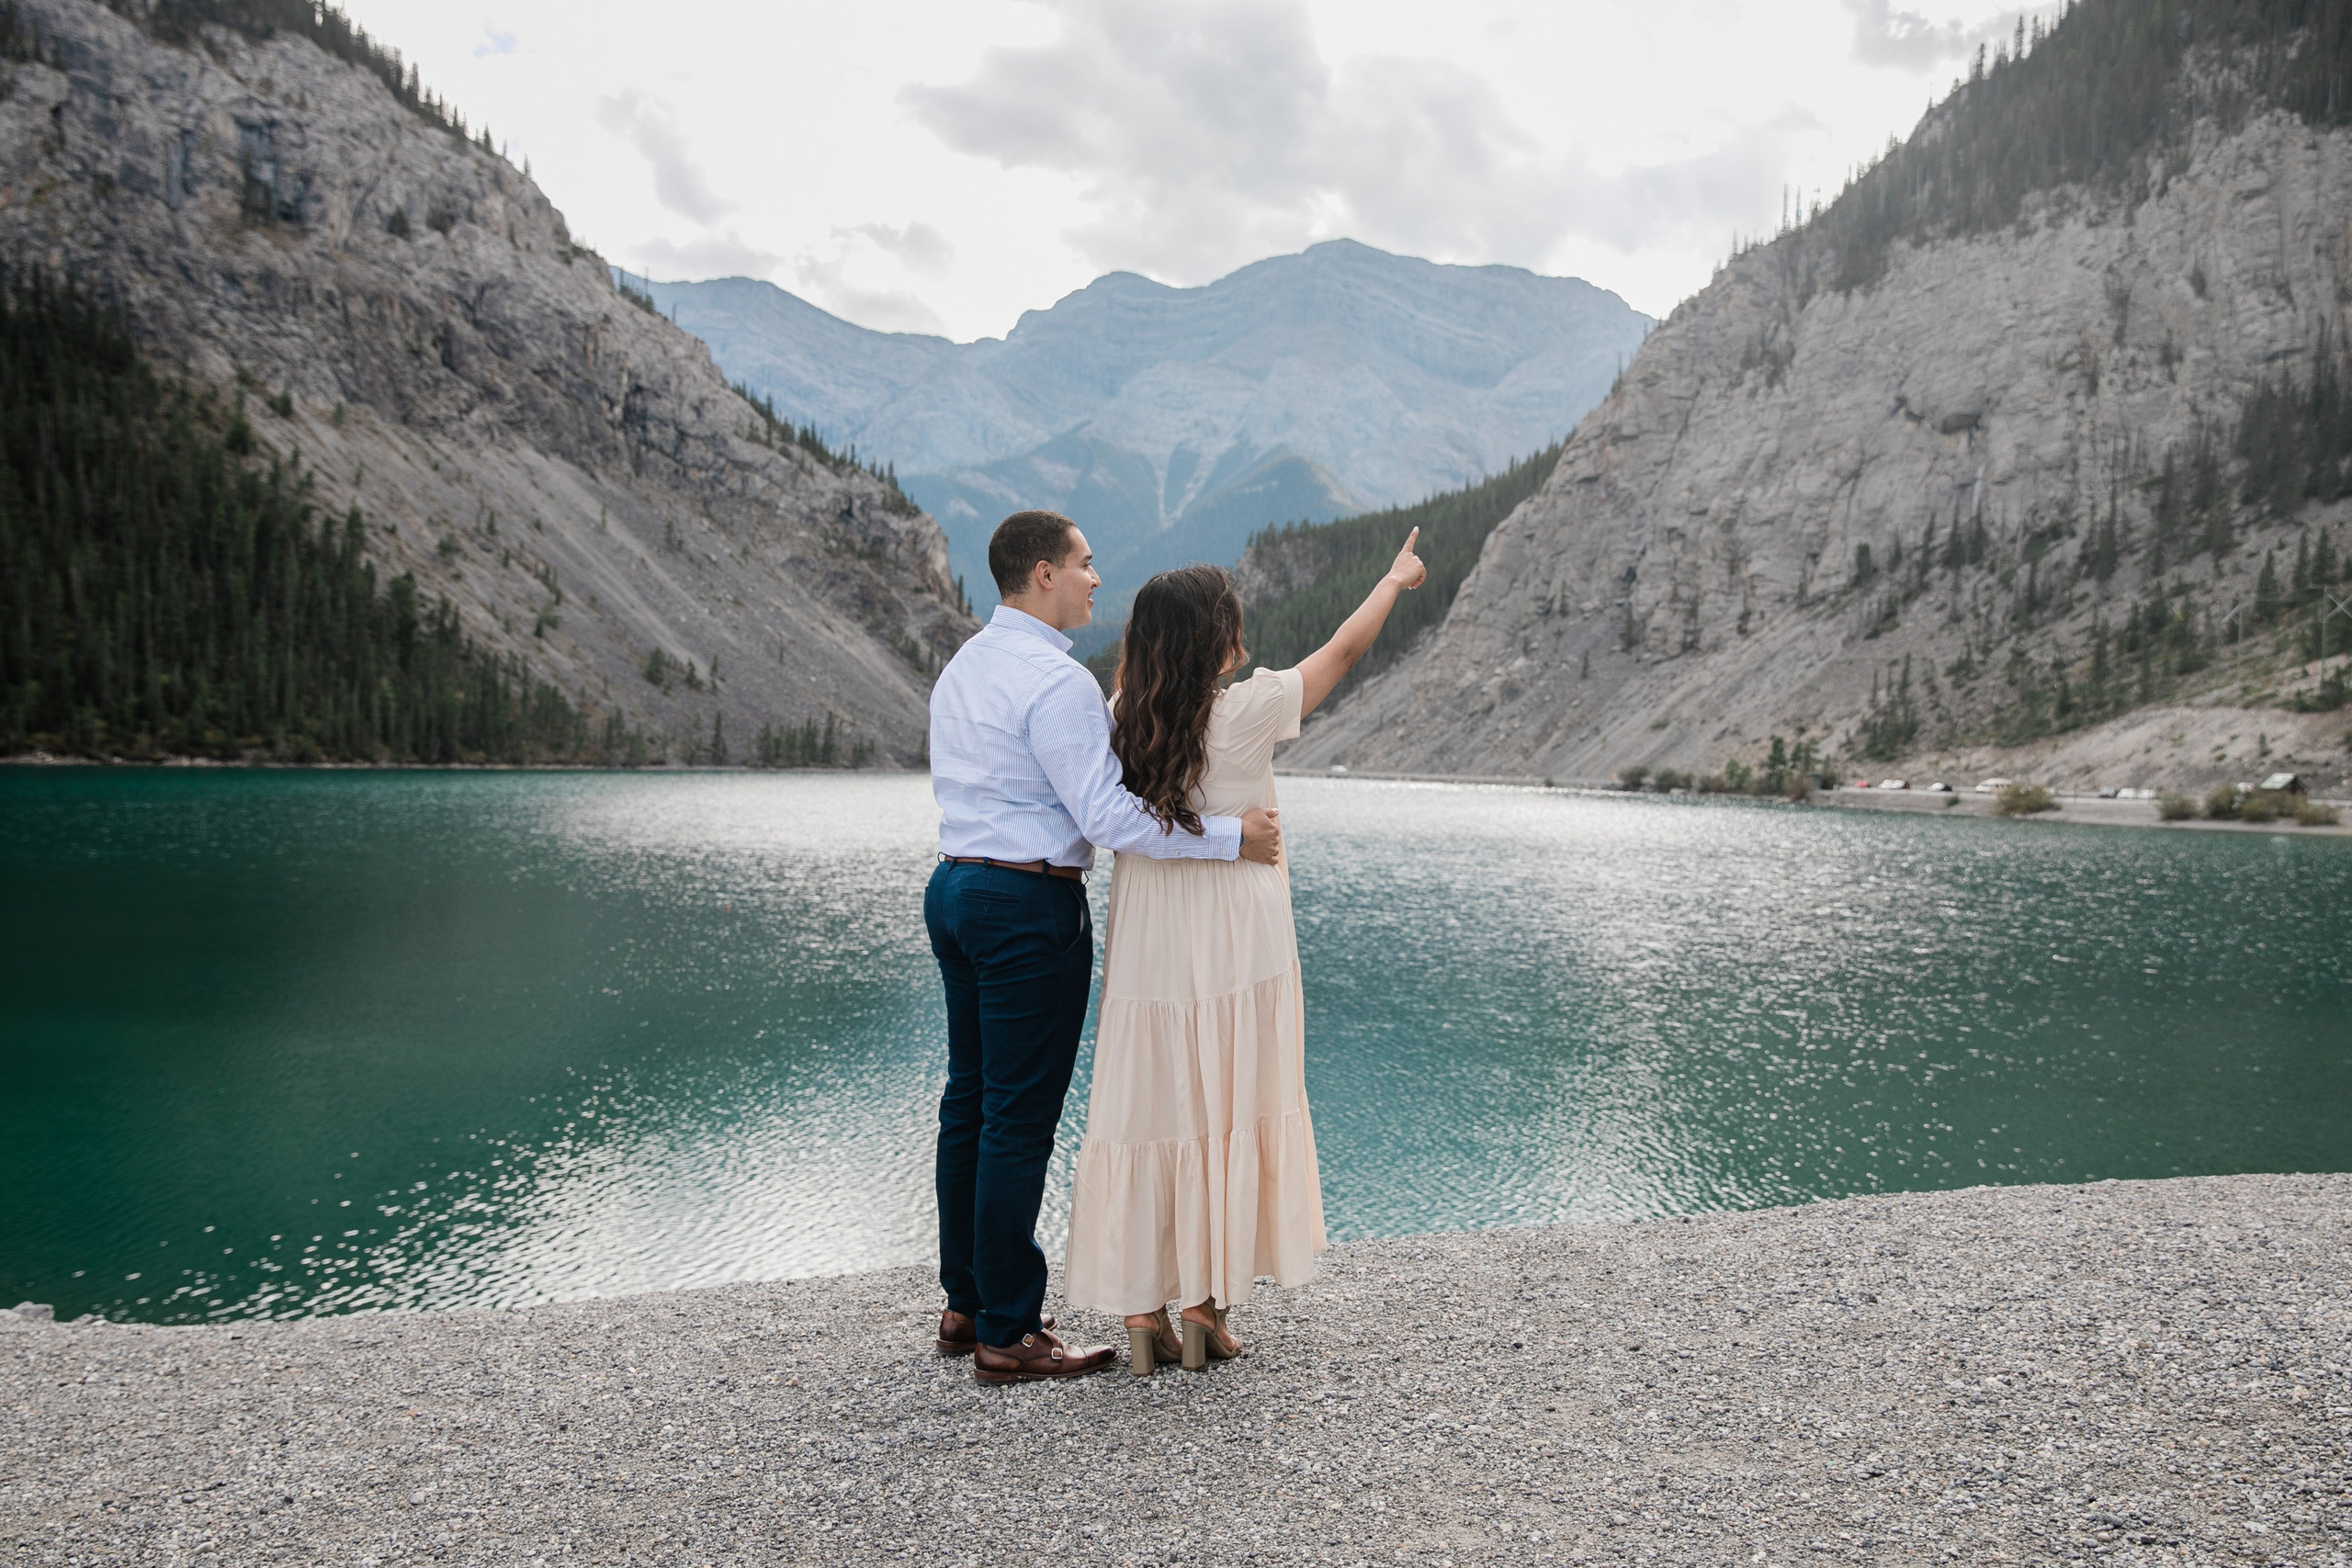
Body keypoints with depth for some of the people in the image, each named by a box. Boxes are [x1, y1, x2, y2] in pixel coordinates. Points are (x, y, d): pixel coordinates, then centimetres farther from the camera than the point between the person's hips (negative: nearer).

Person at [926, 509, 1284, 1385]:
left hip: (955, 886, 10)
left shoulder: (962, 668, 14)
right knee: (1020, 1116, -4)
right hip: (1029, 904, -10)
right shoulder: (1057, 681, -17)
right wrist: (1231, 837, -16)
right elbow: (1109, 817, -22)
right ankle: (1006, 1336, 4)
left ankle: (966, 1305, 24)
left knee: (970, 1101, 14)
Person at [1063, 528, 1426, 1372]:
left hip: (1145, 945, 4)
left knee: (1147, 1111, 9)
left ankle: (1142, 1308, 13)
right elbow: (1344, 648, 3)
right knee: (1230, 1114, 8)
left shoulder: (1121, 721, -2)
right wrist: (1397, 578, 19)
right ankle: (1205, 1304, 15)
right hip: (1235, 943, -4)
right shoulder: (1247, 712, -11)